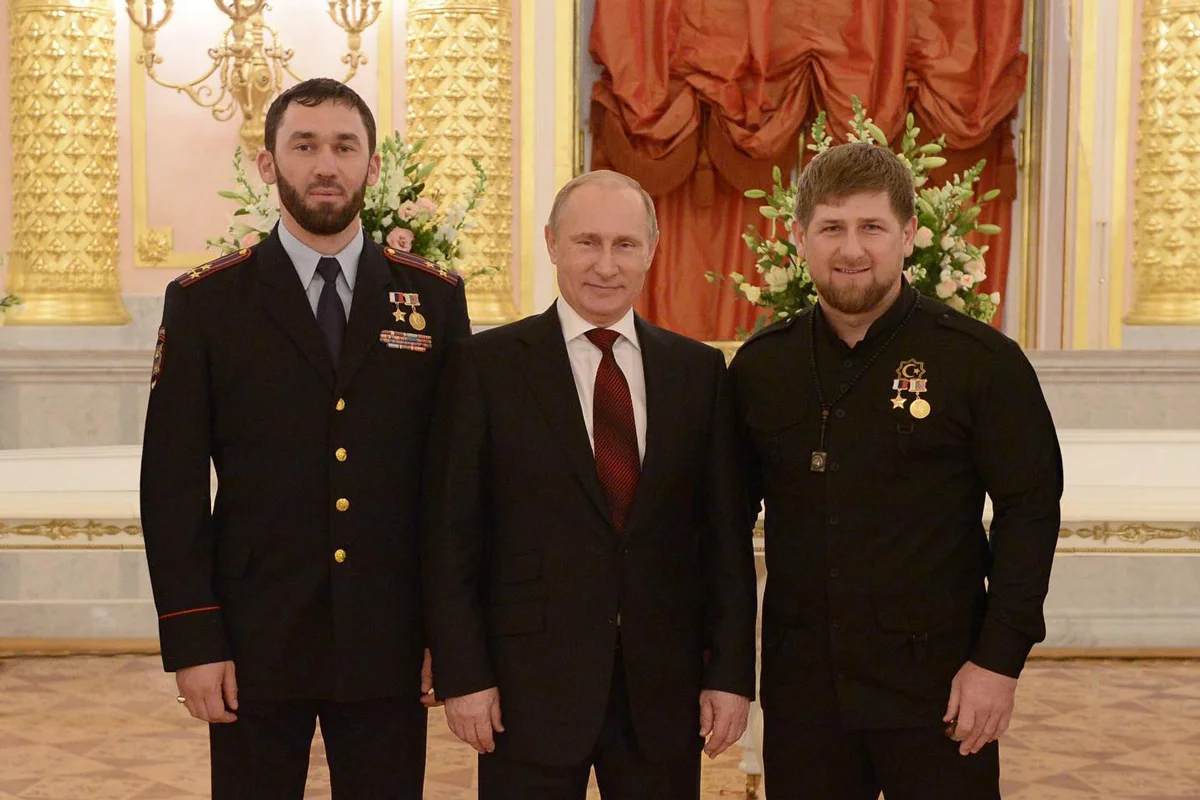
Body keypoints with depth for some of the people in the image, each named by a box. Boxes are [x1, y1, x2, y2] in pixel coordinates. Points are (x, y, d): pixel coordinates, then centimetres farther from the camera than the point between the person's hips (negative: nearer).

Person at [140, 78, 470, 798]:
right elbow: (173, 483, -1)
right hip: (255, 640, -1)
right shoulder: (205, 303, 1)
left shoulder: (436, 299, 4)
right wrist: (192, 643, -6)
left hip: (390, 646, 1)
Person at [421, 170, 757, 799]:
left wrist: (731, 672, 2)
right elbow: (451, 536, -3)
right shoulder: (486, 364, -1)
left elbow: (725, 533, 6)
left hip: (664, 690, 3)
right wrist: (463, 675, -8)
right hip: (529, 685, -2)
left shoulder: (698, 369, 7)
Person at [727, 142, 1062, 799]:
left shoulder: (983, 361, -5)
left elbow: (1029, 514, -6)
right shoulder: (760, 366, 5)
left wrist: (1000, 661, -11)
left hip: (936, 686, -3)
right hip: (801, 688, 3)